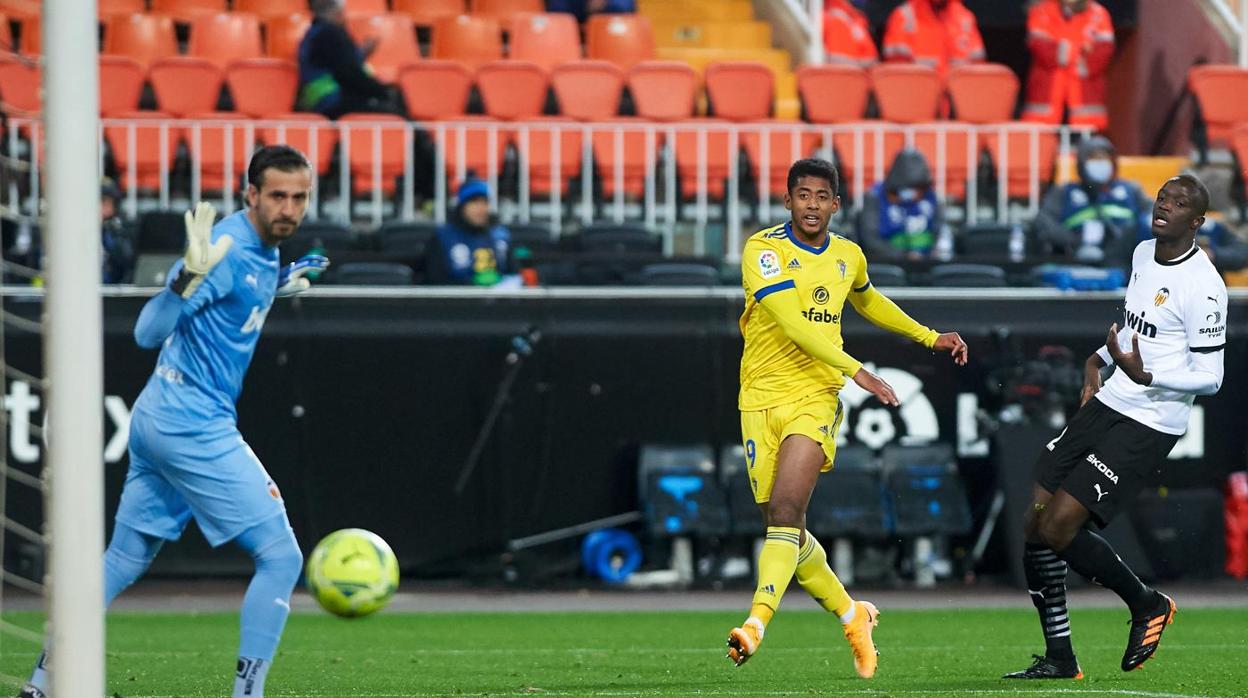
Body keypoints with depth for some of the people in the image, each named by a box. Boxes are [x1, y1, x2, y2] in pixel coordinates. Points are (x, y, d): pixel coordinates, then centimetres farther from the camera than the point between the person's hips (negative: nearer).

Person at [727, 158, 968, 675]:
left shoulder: (849, 256, 10)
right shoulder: (764, 250, -7)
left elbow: (867, 301, 34)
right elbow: (791, 322, -18)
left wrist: (930, 338, 32)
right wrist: (855, 370, -25)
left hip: (815, 398, 1)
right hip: (762, 395, -1)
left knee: (785, 512, -19)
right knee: (784, 527, 5)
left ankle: (756, 623, -30)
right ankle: (852, 615, 25)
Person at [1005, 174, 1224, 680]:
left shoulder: (1202, 286, -16)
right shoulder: (1143, 254, 10)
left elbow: (1209, 378, -16)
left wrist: (1145, 375, -28)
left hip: (1150, 424, -9)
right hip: (1108, 405, 9)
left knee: (1058, 528, -15)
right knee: (1036, 522, 1)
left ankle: (1147, 604, 9)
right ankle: (1059, 658, 11)